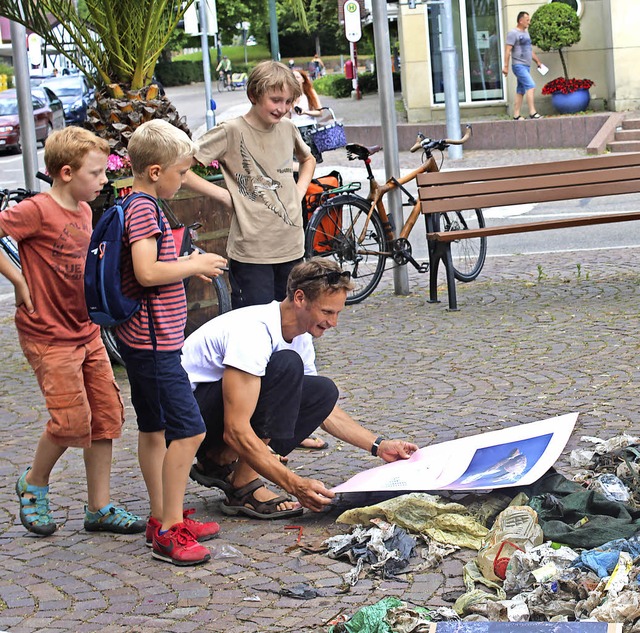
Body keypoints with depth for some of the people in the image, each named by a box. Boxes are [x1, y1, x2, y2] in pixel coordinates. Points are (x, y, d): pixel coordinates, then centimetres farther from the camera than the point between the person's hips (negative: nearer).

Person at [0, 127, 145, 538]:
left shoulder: (84, 211, 10)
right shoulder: (37, 211, -16)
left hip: (86, 330, 8)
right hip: (48, 335, -8)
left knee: (107, 414, 6)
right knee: (72, 420, -9)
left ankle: (100, 508, 14)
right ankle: (34, 486, 17)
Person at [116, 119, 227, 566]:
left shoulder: (129, 206, 13)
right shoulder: (145, 209, -18)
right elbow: (147, 272, -28)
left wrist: (186, 265, 14)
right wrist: (194, 265, -14)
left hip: (141, 339, 11)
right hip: (154, 341, -11)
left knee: (154, 428, 16)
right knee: (189, 429, -11)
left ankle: (163, 519, 24)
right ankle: (170, 531, -9)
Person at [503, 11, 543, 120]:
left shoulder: (526, 33, 20)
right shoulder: (513, 33, -8)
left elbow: (530, 50, 30)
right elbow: (507, 51, -13)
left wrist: (538, 61, 29)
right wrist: (506, 66, -19)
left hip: (526, 66, 9)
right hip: (518, 65, -9)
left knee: (521, 91, 7)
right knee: (530, 86, -18)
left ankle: (516, 115, 8)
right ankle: (532, 113, -22)